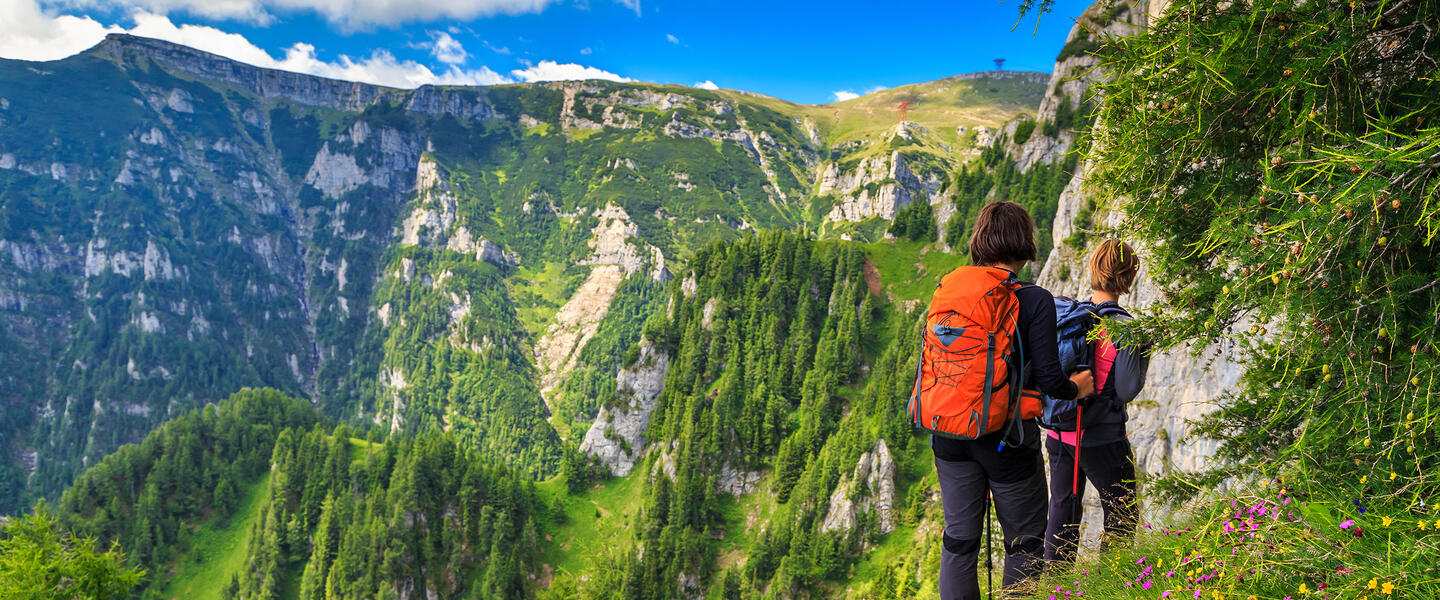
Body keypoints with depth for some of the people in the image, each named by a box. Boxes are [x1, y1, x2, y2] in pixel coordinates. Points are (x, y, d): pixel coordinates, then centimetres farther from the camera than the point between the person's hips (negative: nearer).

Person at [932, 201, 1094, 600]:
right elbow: (1048, 379, -14)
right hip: (1007, 439, -4)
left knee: (958, 541, 14)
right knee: (1025, 542, 13)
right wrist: (1078, 387, 7)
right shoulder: (1034, 301, -12)